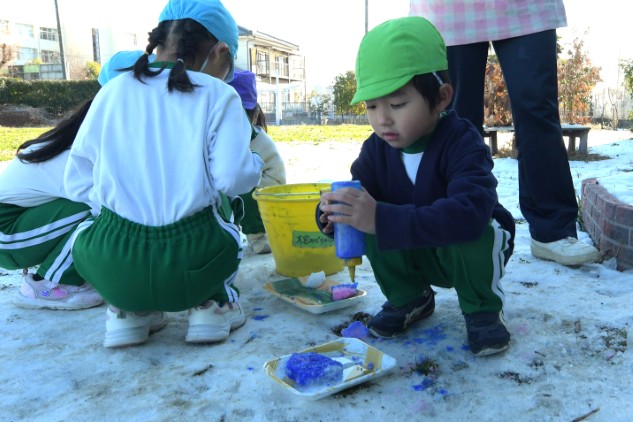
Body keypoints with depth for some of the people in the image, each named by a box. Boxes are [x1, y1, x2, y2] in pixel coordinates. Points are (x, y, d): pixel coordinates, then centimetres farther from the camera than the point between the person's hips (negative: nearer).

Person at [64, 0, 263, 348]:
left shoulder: (113, 90, 7)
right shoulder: (219, 95, 0)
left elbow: (77, 182, 6)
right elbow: (232, 179, -12)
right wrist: (255, 165, 11)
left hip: (110, 270, 2)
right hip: (191, 268, -1)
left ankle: (129, 310, 16)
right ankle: (214, 303, 15)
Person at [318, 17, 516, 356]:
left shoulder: (462, 143, -30)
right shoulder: (377, 149, -13)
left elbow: (470, 213, -47)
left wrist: (383, 218, -56)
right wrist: (334, 211, -38)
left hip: (471, 247, -4)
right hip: (419, 254, 4)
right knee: (374, 226, -24)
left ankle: (482, 310, -7)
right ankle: (409, 299, 2)